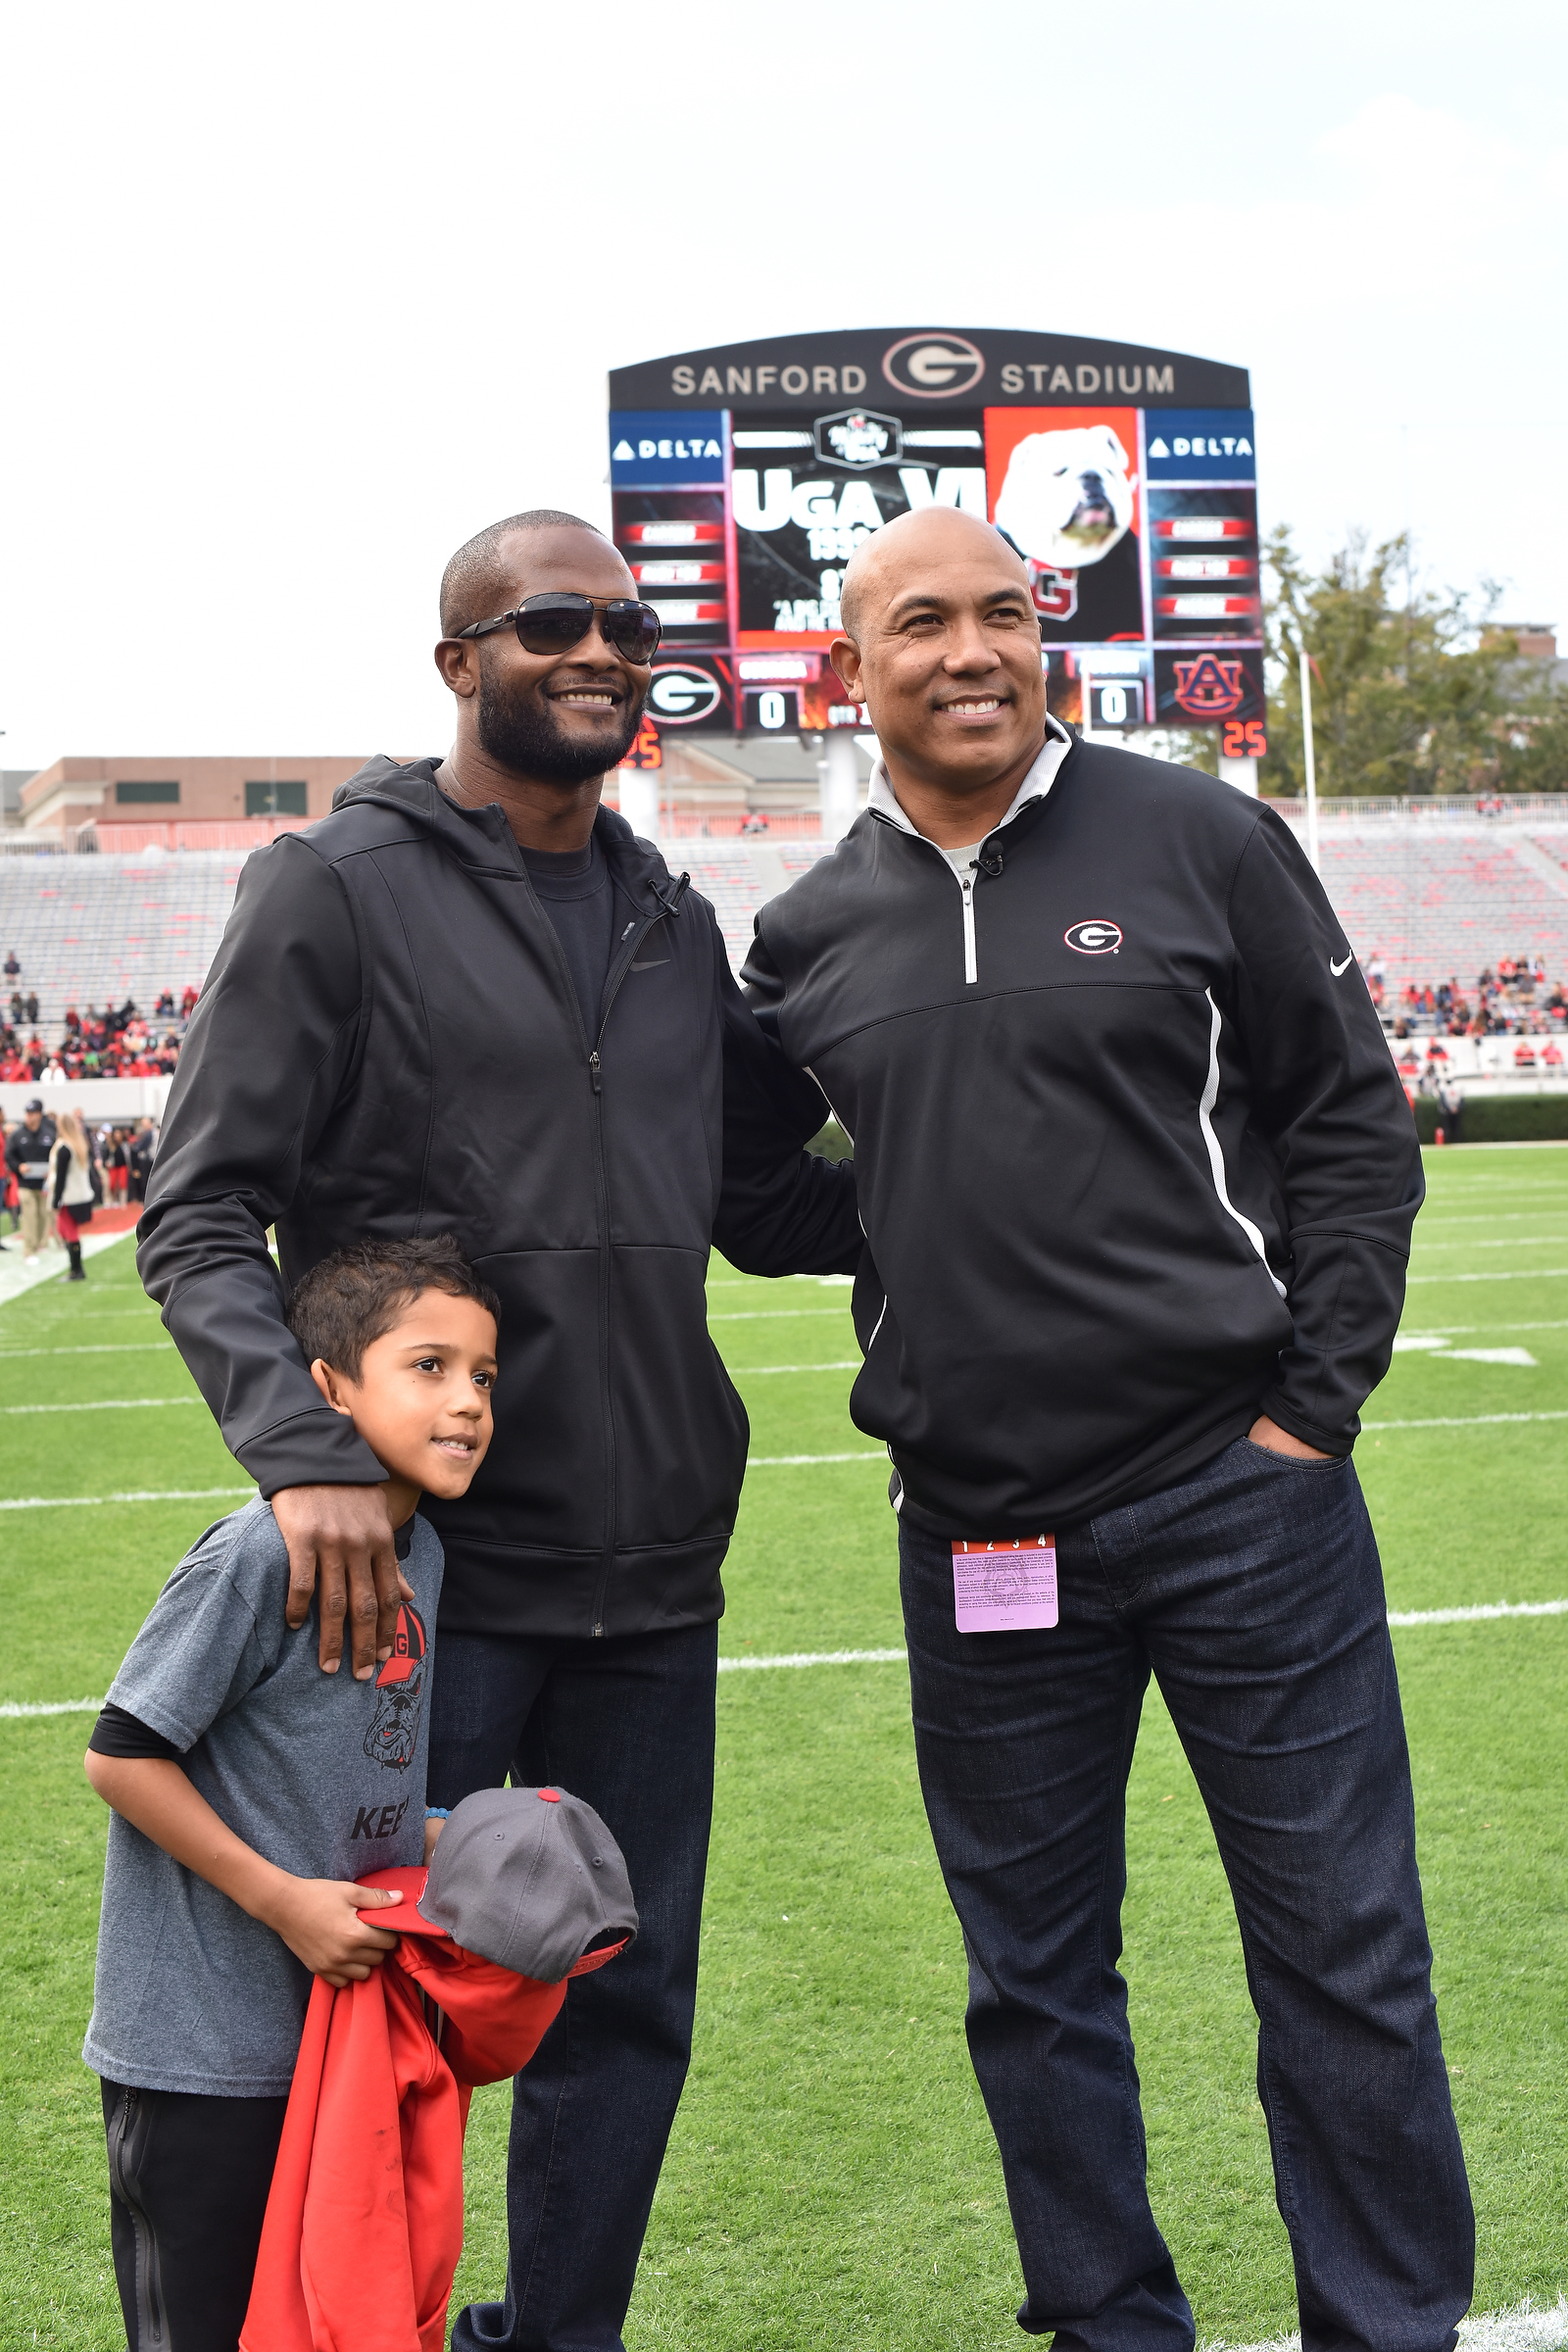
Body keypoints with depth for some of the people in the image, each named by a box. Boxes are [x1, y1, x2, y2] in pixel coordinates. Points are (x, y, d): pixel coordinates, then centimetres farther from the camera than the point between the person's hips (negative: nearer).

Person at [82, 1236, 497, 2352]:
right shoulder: (258, 1556, -21)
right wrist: (283, 1899, -18)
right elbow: (123, 1756, -18)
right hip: (205, 2052, -8)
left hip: (341, 2019, 8)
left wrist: (437, 1842, 3)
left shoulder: (419, 1550, 4)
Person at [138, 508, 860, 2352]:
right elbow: (200, 1222, -8)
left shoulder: (674, 922, 13)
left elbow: (763, 1207, 20)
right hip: (424, 1567, -5)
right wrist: (304, 1449, -23)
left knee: (627, 2001, 14)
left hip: (653, 1574, 6)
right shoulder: (335, 890, -4)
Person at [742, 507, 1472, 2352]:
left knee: (1342, 1957, 5)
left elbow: (1351, 1124, 1)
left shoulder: (1193, 837, 0)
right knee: (1035, 1982, 13)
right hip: (975, 1541, 3)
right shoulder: (807, 936, 7)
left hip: (1242, 1498, -2)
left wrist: (1312, 1403, -5)